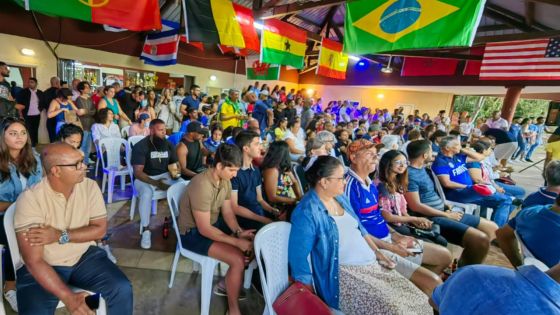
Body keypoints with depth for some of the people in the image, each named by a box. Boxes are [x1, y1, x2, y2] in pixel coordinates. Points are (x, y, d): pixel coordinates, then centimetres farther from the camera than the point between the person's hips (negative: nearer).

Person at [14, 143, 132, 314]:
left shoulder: (90, 186, -9)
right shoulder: (29, 199, -19)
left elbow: (100, 229, -4)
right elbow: (33, 261, -21)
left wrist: (60, 236, -20)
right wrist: (68, 298, -27)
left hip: (85, 256, 2)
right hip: (43, 267, -2)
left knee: (122, 289, -16)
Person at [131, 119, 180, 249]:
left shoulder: (168, 145, 2)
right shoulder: (140, 146, -12)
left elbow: (174, 166, 6)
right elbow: (138, 172, -18)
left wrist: (175, 172, -19)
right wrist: (155, 183, -32)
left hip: (164, 175, 4)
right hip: (144, 178, -4)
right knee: (146, 193, -37)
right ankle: (145, 229, -18)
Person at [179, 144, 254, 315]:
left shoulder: (225, 180, -6)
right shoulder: (202, 186, -32)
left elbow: (227, 212, 2)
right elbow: (204, 229, -28)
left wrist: (239, 231, -15)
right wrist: (237, 241, -25)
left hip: (214, 223, 8)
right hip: (193, 232, -8)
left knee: (252, 243, 3)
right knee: (238, 259, -23)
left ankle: (229, 285, 20)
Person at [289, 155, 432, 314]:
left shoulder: (341, 198, 8)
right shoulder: (307, 212, -19)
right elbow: (299, 258, -18)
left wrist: (377, 252, 8)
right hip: (342, 274, -8)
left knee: (417, 298, 0)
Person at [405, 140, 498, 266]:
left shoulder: (425, 169, 13)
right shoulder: (410, 175, -18)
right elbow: (416, 206, -21)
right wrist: (447, 215, -12)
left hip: (444, 212, 11)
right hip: (432, 218, -10)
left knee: (492, 228, 14)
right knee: (481, 239, -22)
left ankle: (464, 266, 18)